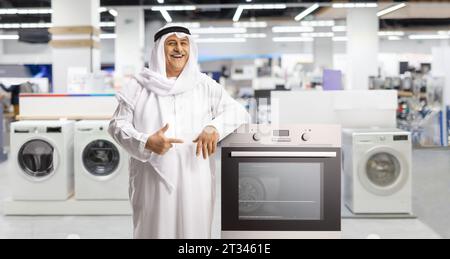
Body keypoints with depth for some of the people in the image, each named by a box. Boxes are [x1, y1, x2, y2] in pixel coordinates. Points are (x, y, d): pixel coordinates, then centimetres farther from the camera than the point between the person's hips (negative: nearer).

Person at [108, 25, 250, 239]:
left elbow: (238, 112, 5)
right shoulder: (139, 87, 4)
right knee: (154, 230, 4)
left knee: (193, 230, 4)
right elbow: (117, 125, 4)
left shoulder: (204, 85, 8)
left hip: (193, 181, 1)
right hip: (153, 181, -1)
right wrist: (146, 143, -16)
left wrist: (215, 127, -16)